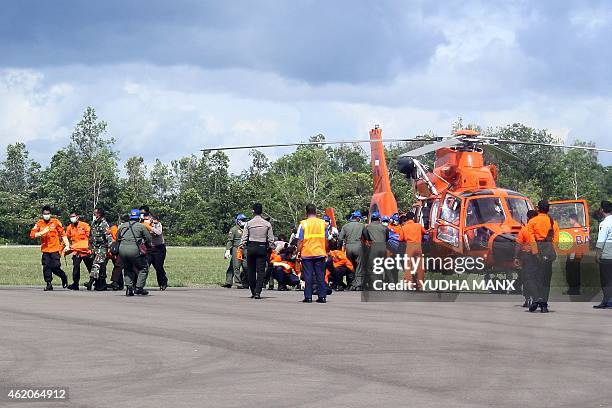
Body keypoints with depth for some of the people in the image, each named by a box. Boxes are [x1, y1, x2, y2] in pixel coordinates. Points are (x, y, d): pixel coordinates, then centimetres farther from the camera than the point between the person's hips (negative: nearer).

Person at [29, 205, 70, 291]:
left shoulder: (55, 222, 2)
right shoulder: (39, 223, 6)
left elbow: (63, 234, 4)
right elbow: (32, 234, -1)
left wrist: (67, 245, -3)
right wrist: (42, 233, -17)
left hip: (55, 249, -3)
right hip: (45, 249, 3)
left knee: (55, 267, -9)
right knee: (46, 267, -2)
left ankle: (64, 277, 19)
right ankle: (49, 284, 8)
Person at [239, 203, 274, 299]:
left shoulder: (248, 223, 0)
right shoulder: (267, 224, 2)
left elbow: (244, 238, -2)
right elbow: (271, 239, 2)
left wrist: (241, 248, 4)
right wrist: (271, 248, 11)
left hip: (251, 248, 0)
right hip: (262, 248, 0)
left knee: (251, 270, 10)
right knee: (260, 271, 0)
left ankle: (253, 292, 13)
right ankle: (257, 292, -11)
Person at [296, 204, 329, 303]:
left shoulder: (303, 224, -5)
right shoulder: (323, 223, 3)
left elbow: (300, 241, -6)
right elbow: (326, 240, 7)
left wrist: (298, 252, 2)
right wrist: (327, 251, 17)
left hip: (306, 254, -2)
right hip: (320, 253, 2)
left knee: (308, 276, 1)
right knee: (320, 276, 6)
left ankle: (308, 297, 0)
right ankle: (322, 296, 4)